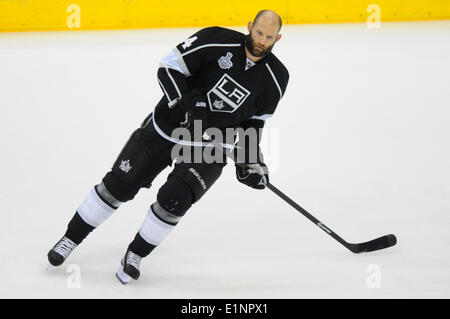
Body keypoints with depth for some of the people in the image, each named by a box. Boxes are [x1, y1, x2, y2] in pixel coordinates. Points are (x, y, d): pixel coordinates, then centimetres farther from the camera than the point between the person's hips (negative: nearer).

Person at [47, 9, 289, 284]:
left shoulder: (276, 78, -6)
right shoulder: (217, 42, -17)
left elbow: (253, 121, 7)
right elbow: (169, 67, -14)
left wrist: (251, 160, -2)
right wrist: (186, 102, -27)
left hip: (209, 146, 1)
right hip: (166, 127, -1)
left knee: (174, 199, -17)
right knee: (119, 184, -2)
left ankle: (136, 254, 7)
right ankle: (71, 239, 16)